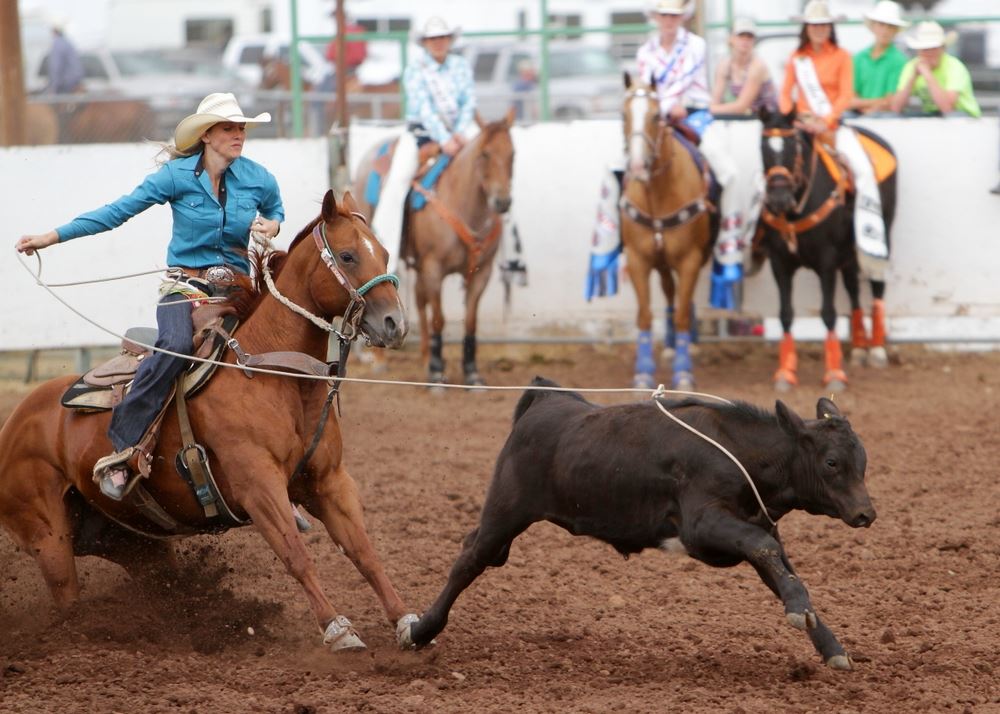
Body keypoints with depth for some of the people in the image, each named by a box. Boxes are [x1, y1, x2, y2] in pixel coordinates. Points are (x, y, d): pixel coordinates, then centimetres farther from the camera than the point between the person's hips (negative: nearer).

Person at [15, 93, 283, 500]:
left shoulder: (259, 180, 2)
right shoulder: (178, 176, -5)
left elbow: (276, 211, 25)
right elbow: (117, 212, -4)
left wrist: (272, 225, -2)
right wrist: (52, 237, -7)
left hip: (236, 291, 3)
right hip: (185, 285, -3)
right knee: (176, 345, -34)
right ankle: (119, 449, -32)